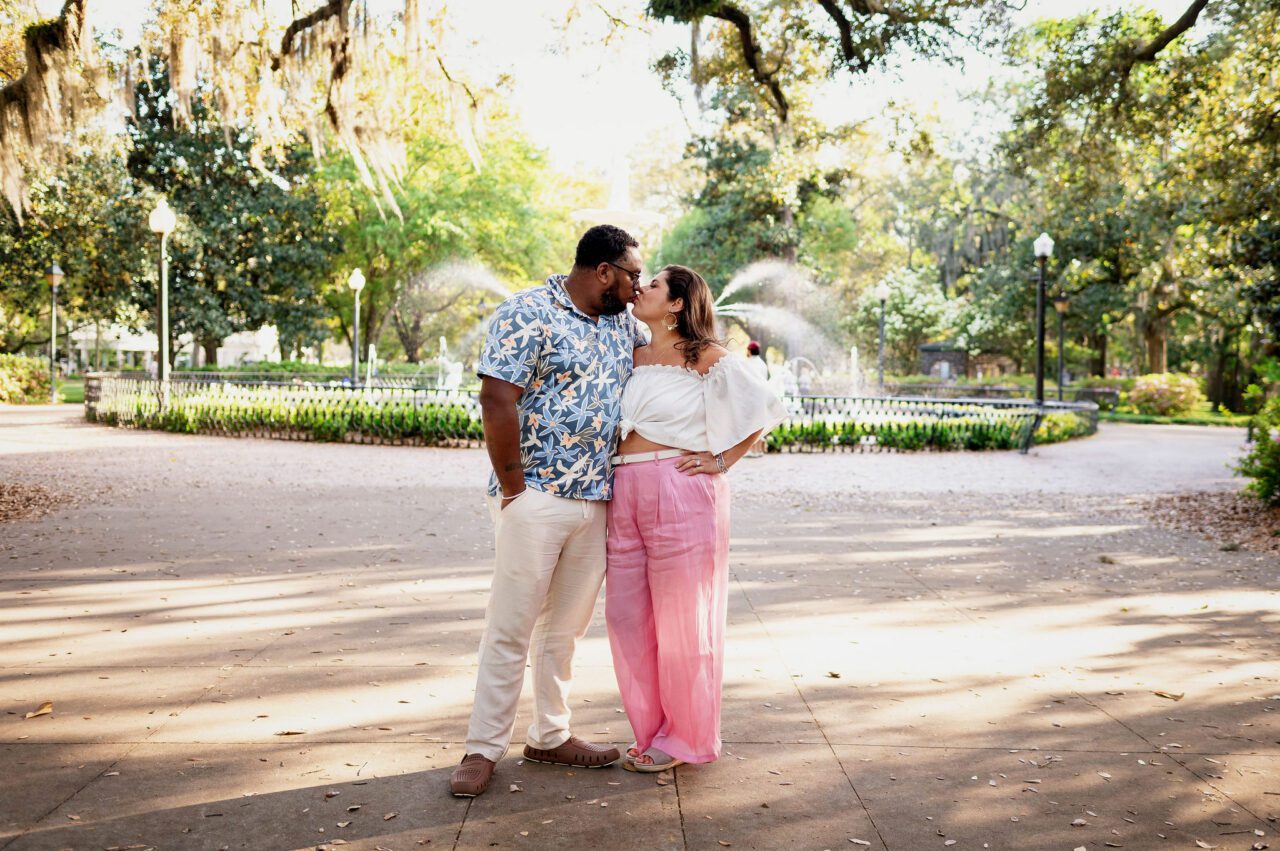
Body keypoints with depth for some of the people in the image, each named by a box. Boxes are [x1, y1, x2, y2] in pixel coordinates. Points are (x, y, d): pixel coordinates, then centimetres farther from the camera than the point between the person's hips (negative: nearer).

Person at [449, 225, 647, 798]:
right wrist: (513, 487, -15)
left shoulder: (621, 323, 14)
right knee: (511, 627, -2)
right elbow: (496, 399, -16)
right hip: (536, 498, -7)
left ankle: (550, 736, 25)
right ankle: (483, 749, 8)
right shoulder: (528, 314, -10)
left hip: (596, 502, 7)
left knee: (565, 628, 14)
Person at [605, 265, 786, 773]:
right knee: (626, 614, 8)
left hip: (680, 493, -7)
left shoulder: (706, 358, -3)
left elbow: (766, 408, -3)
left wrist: (722, 461, -5)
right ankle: (652, 729, 22)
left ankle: (683, 738, 16)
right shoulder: (635, 356, 15)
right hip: (626, 493, 7)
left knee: (682, 618, 2)